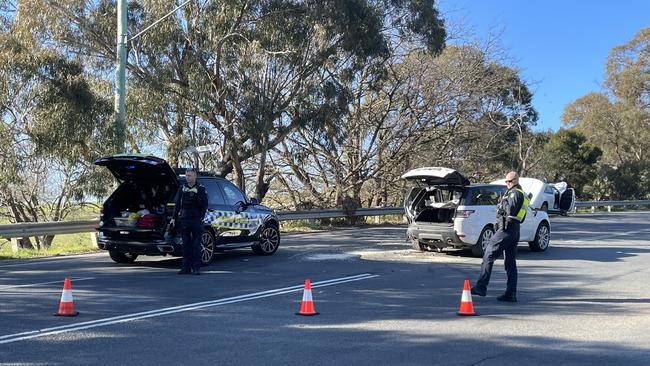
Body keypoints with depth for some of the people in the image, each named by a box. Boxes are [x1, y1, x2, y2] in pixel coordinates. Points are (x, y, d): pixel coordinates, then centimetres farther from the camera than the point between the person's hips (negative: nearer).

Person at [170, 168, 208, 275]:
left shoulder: (201, 189, 2)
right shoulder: (182, 188, 12)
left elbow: (204, 206, -1)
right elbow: (177, 205, 15)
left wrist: (201, 218, -12)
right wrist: (174, 218, 9)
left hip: (196, 220, -4)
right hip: (184, 220, 4)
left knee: (196, 244, -3)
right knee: (186, 244, 6)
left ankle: (196, 267, 1)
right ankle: (186, 267, 10)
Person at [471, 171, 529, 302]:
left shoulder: (515, 193, -7)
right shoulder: (523, 195, 25)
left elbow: (510, 208, -21)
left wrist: (502, 202, -3)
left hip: (506, 229, -10)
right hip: (515, 230, 10)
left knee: (488, 255, -8)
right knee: (511, 263, 8)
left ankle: (481, 287, -11)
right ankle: (511, 294, 7)